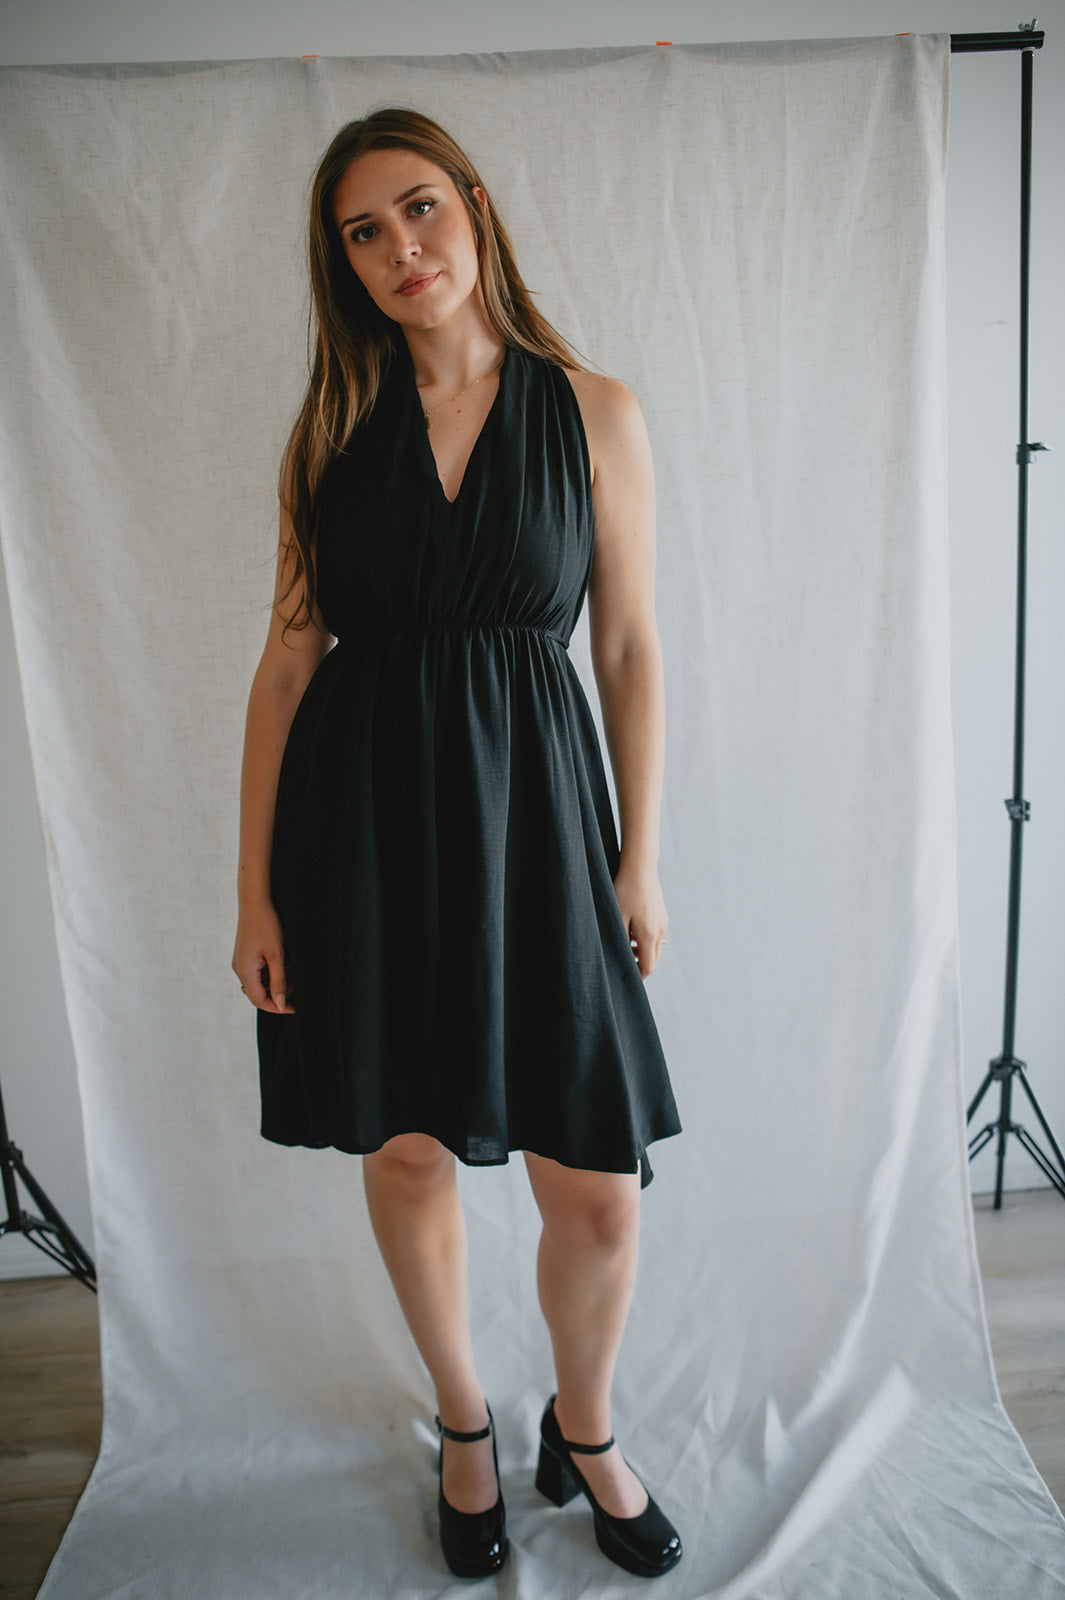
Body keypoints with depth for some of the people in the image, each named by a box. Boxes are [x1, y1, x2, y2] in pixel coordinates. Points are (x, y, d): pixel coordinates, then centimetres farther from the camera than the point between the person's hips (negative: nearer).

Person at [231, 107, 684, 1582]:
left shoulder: (596, 412, 3)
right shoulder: (335, 427, 6)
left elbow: (631, 648, 3)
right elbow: (289, 656, 3)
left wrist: (640, 859, 1)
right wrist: (256, 885, -1)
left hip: (532, 807, -1)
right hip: (362, 812, 2)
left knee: (599, 1188, 2)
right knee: (406, 1150, 13)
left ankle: (584, 1433, 36)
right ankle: (465, 1421, 43)